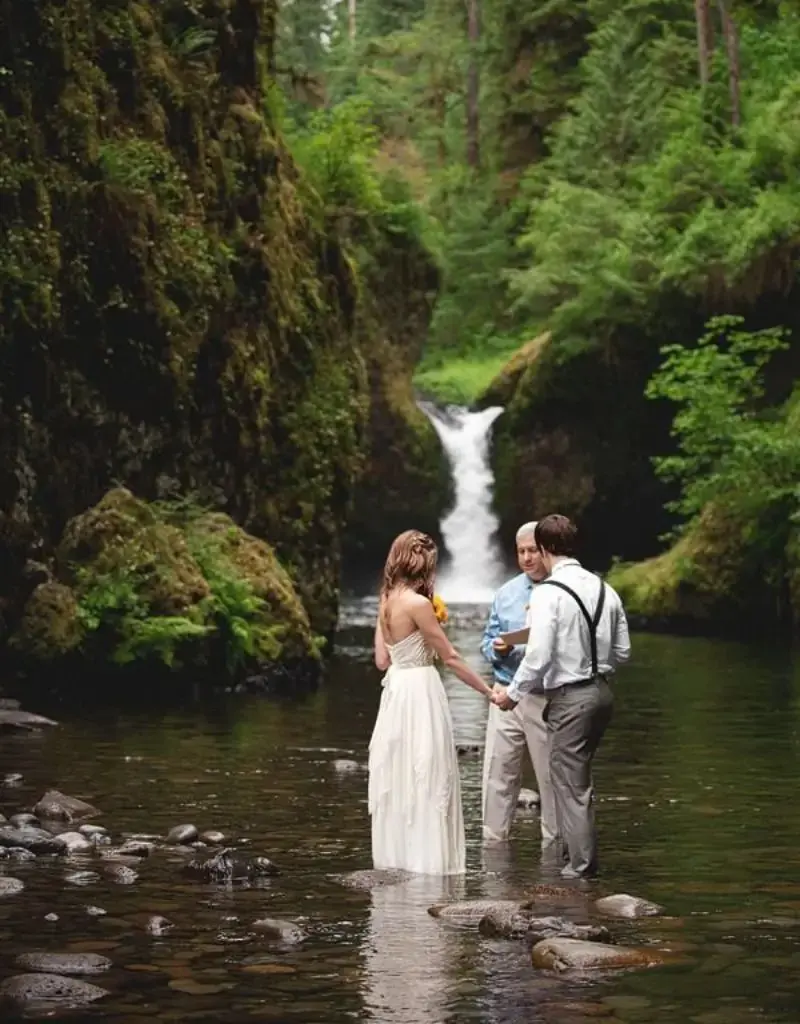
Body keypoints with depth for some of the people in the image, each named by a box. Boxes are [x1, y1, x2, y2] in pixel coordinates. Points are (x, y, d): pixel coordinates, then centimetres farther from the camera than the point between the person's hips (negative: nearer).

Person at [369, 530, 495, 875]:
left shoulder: (387, 601, 7)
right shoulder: (418, 603, -16)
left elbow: (382, 659, 10)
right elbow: (450, 657, -12)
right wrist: (489, 692, -6)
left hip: (395, 690, 8)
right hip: (420, 692, -8)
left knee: (398, 778, 14)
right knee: (426, 779, -2)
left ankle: (396, 854, 20)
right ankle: (426, 857, 1)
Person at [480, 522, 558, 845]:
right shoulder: (506, 594, 12)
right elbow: (487, 640, 16)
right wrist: (496, 649, -7)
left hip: (548, 698, -4)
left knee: (551, 774, 5)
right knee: (498, 771, 3)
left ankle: (554, 840, 16)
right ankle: (493, 838, 10)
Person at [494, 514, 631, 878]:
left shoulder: (548, 593, -17)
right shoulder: (604, 588, 4)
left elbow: (538, 656, -20)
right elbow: (622, 650, 10)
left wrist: (513, 694, -6)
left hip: (569, 698, -7)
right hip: (602, 691, 7)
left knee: (569, 780, 3)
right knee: (578, 775, 22)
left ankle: (580, 865, 8)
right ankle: (579, 849, 29)